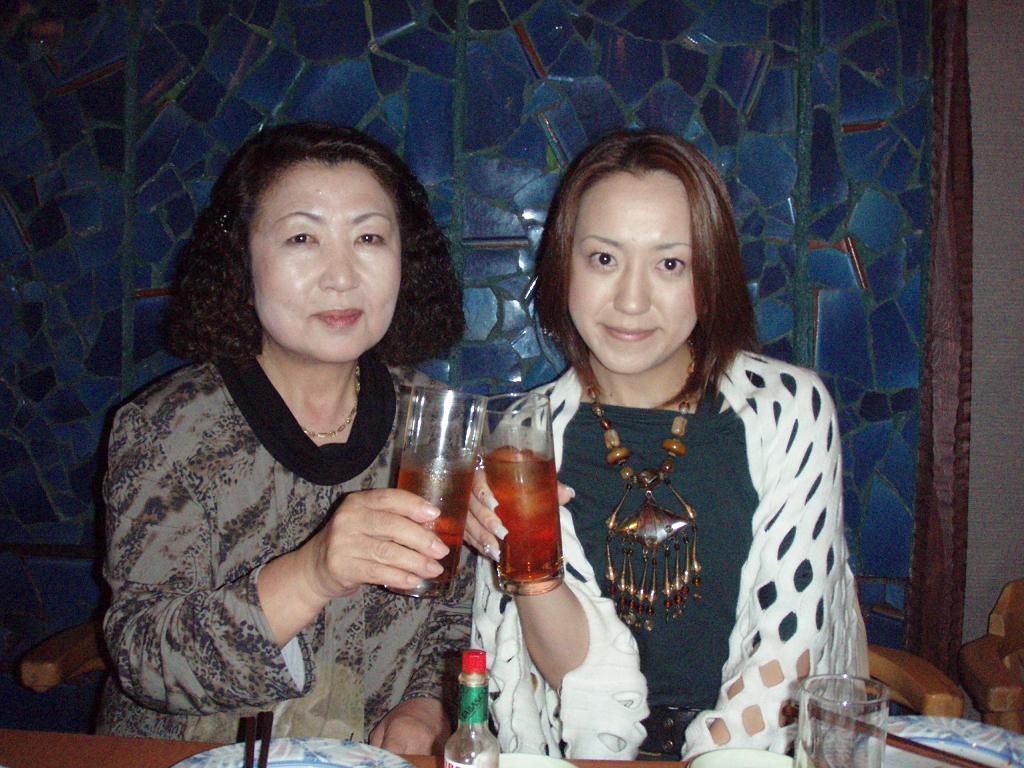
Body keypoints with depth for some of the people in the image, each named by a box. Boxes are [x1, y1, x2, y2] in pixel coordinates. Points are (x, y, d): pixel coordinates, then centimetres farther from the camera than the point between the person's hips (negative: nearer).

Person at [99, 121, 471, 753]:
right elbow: (140, 657, -14)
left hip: (379, 757, 3)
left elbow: (466, 622, 9)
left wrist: (425, 709, -10)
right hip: (190, 758, -2)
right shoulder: (168, 428, -6)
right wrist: (311, 576, -28)